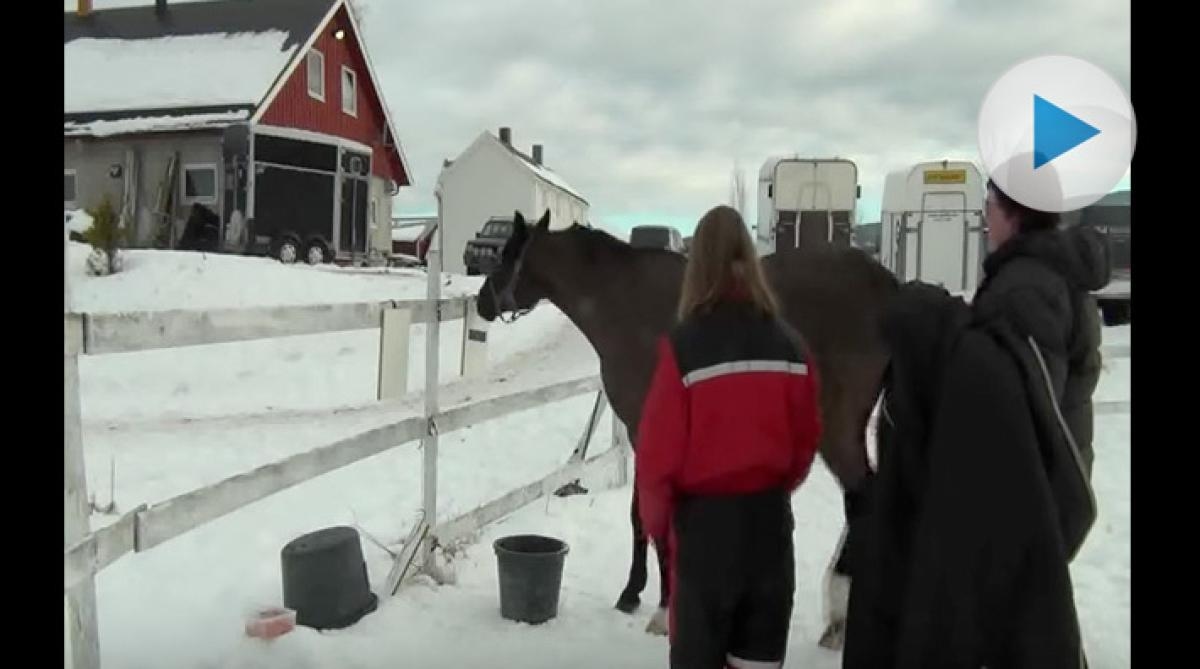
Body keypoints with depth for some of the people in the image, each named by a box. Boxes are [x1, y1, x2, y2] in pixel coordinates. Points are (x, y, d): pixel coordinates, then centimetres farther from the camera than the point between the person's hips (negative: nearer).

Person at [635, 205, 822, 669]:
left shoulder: (684, 346, -17)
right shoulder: (789, 345, -3)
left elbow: (659, 450, -14)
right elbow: (806, 439, 5)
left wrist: (655, 520, 2)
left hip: (705, 518, -4)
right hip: (770, 516, 4)